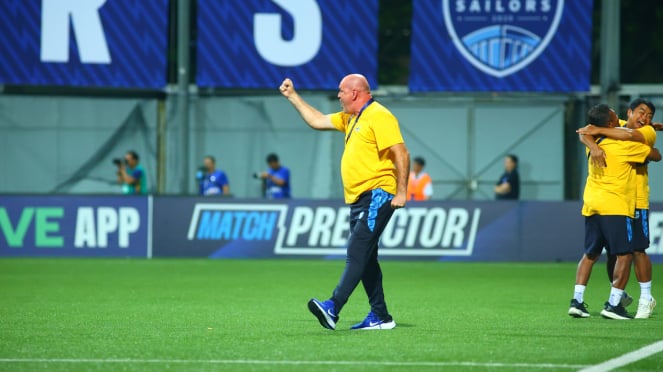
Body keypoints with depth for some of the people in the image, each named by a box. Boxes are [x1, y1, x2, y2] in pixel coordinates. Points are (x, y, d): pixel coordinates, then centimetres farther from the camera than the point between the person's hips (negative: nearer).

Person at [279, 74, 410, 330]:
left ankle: (333, 308, -32)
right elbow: (317, 121, 31)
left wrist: (401, 192, -21)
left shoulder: (379, 117, -11)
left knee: (356, 253, -19)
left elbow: (401, 153, -17)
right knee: (364, 258, 9)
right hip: (358, 200, 10)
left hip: (377, 196, -10)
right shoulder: (349, 118, 19)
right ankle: (380, 317, 13)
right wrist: (292, 96, 28)